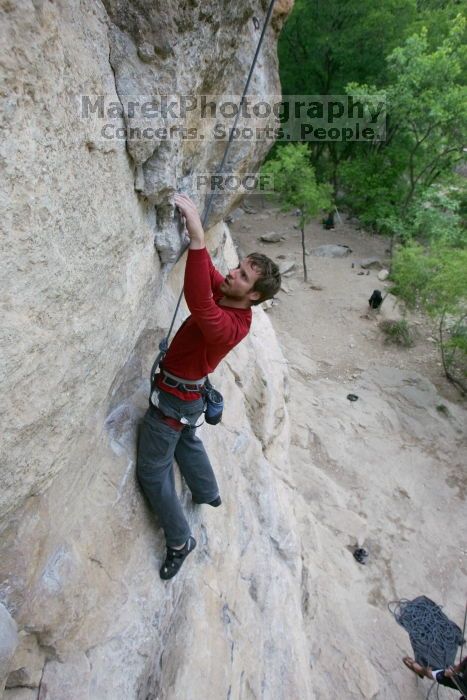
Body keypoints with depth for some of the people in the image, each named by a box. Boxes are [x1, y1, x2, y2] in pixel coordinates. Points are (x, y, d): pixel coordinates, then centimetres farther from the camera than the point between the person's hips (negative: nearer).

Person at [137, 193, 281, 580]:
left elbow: (198, 301, -55)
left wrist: (197, 236, -59)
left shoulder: (228, 326, -36)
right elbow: (207, 270, 3)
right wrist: (194, 229, -12)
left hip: (173, 399, -9)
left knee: (152, 471, 7)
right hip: (188, 395, 9)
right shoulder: (227, 296, -9)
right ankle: (209, 493, 56)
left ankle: (180, 541, 23)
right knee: (186, 441, 33)